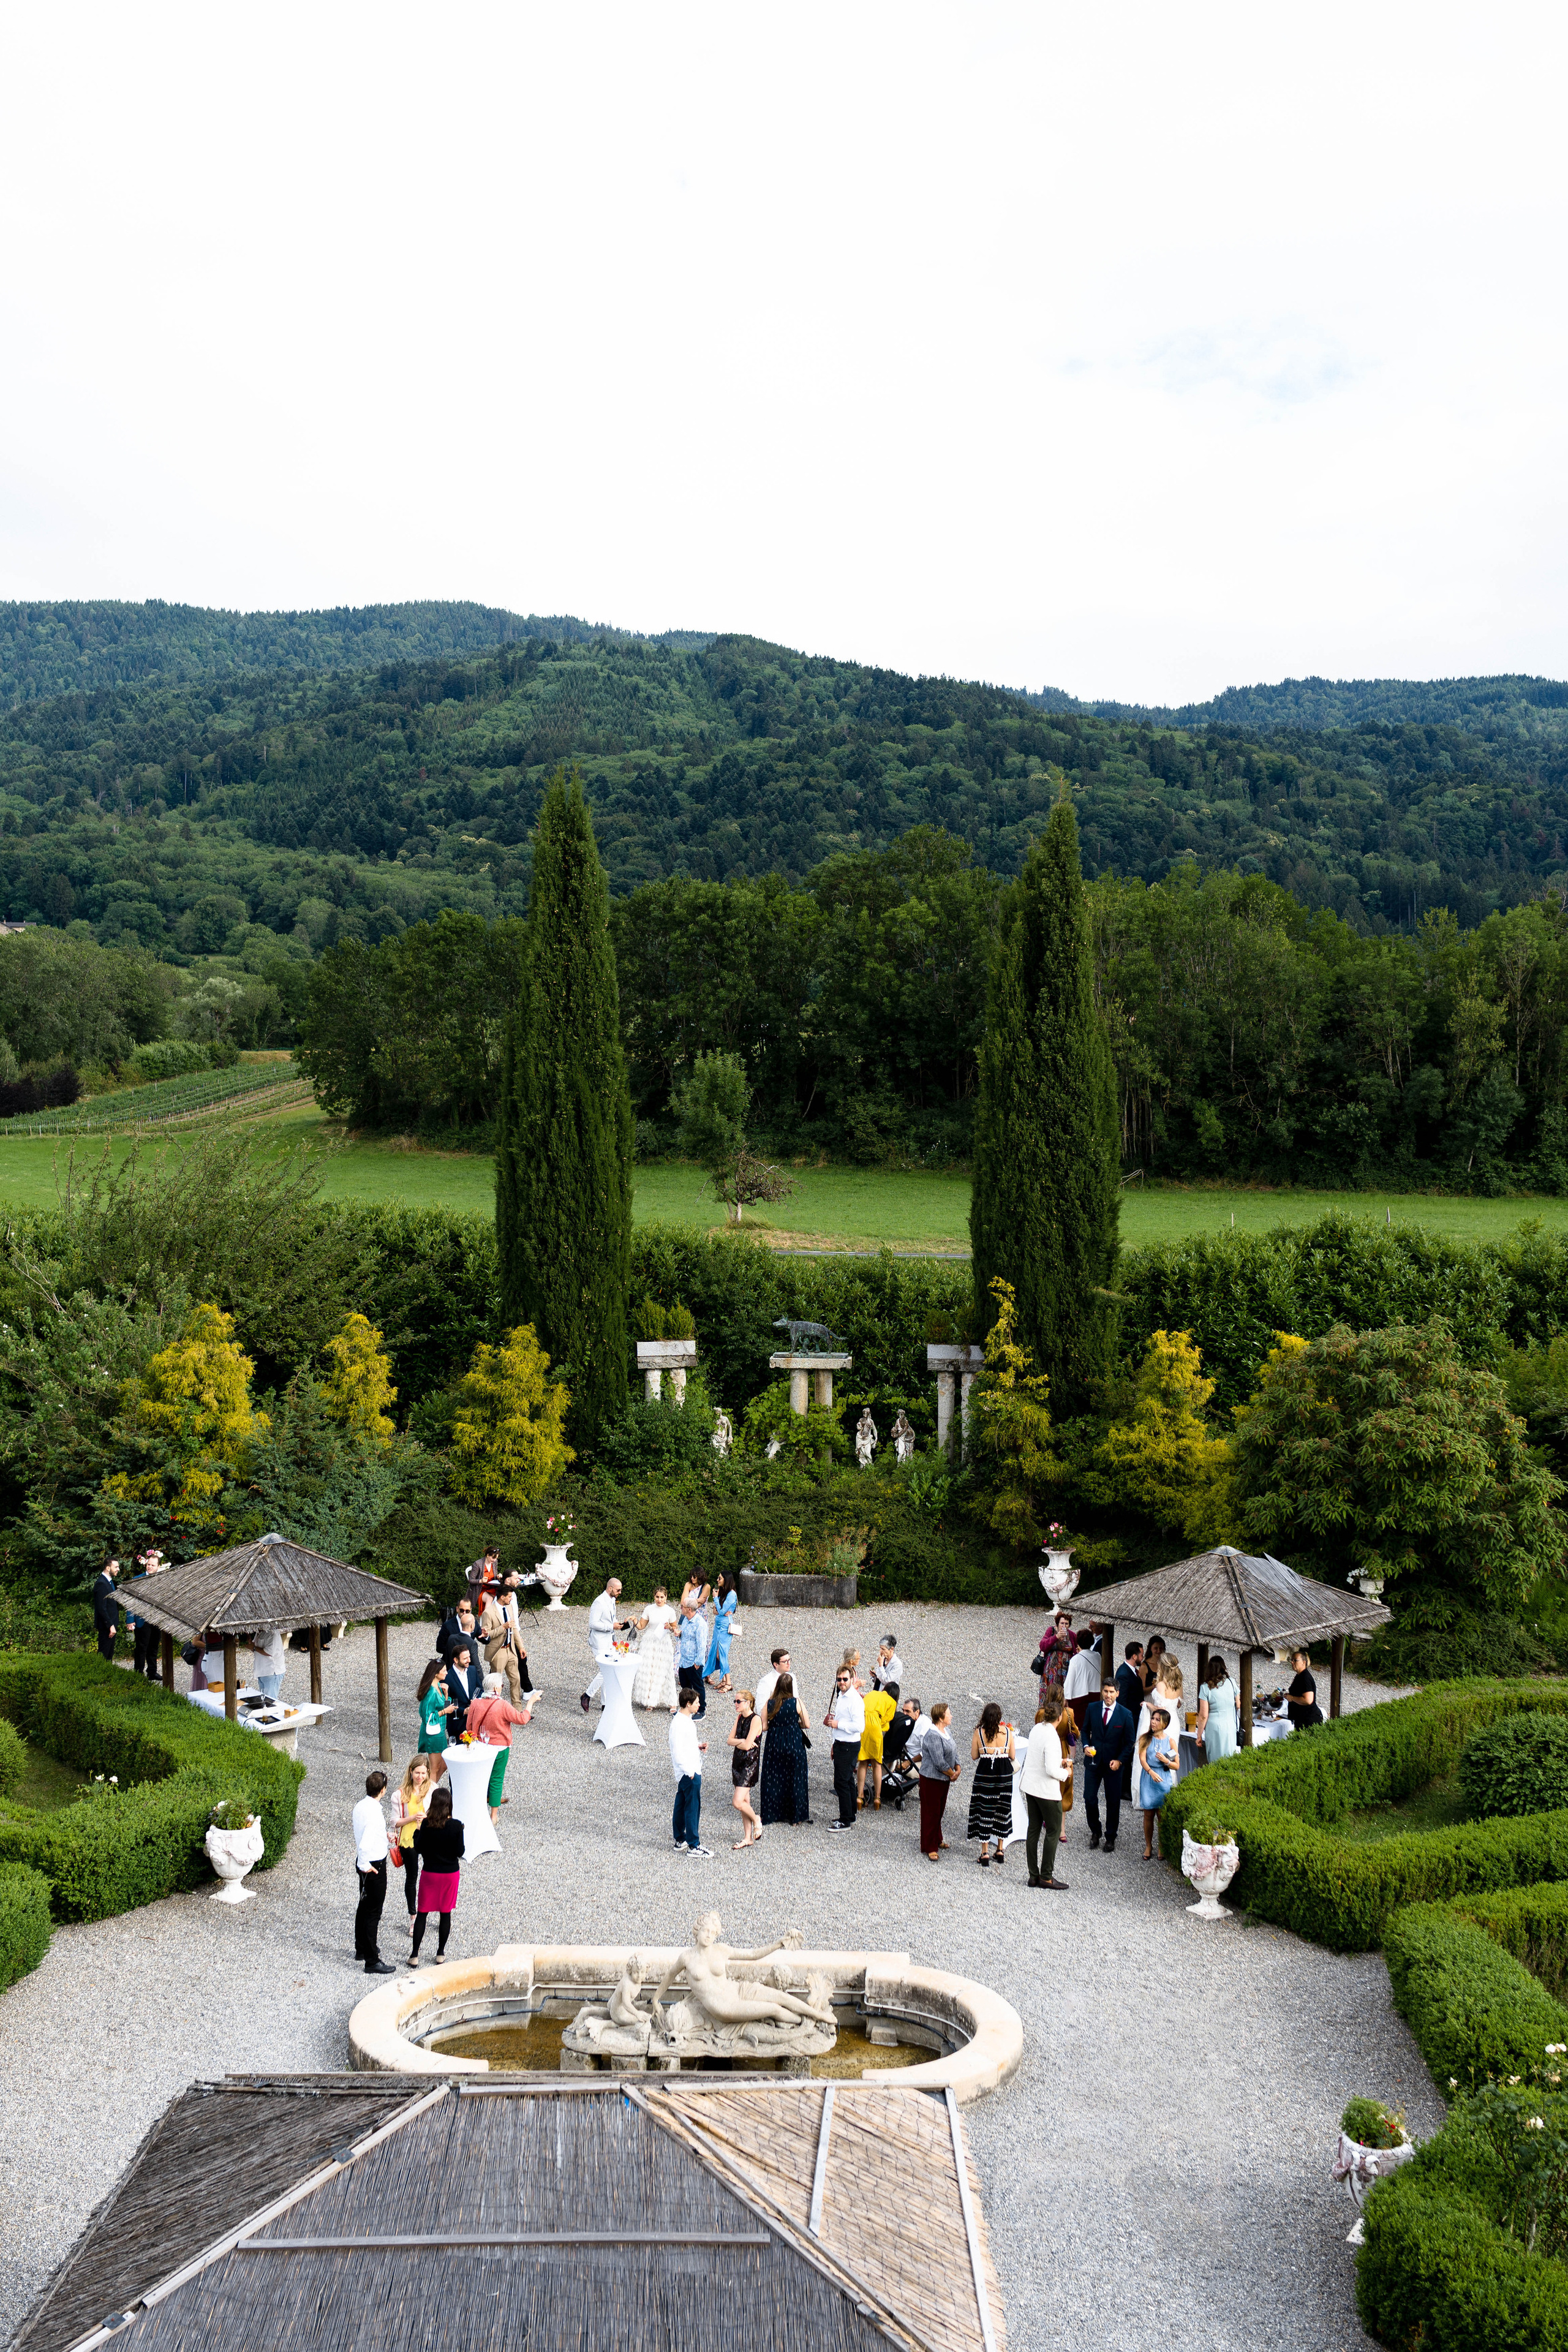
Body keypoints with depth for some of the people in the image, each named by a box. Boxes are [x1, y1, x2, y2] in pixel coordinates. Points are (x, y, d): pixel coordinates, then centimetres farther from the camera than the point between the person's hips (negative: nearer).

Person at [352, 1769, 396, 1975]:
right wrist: (365, 1866, -19)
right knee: (373, 1913, 0)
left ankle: (361, 1949, 40)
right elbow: (365, 1844, -34)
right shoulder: (374, 1813, -28)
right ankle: (372, 1961, 7)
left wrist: (383, 1834, 33)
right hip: (374, 1866, -9)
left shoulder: (360, 1806, 0)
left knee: (364, 1906, 23)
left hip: (365, 1864, 9)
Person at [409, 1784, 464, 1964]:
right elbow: (460, 1853, -9)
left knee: (422, 1913, 9)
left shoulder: (426, 1824, -15)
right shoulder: (456, 1826, -14)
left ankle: (415, 1955, 8)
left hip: (429, 1873, 0)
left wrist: (417, 1830, 7)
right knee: (446, 1913, 13)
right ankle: (441, 1952, 22)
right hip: (451, 1873, 0)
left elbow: (418, 1849, -6)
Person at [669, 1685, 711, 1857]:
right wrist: (690, 1771, -21)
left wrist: (698, 1745, 7)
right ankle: (694, 1846, 3)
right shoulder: (679, 1723, -22)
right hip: (688, 1772, -10)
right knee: (693, 1807, -3)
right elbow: (678, 1752, -23)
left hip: (690, 1770, 10)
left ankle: (680, 1840, 25)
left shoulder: (687, 1719, 9)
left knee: (681, 1805, 16)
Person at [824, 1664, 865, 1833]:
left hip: (849, 1747, -10)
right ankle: (850, 1817, 28)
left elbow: (859, 1726, -28)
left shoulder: (855, 1699, -20)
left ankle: (846, 1821, 1)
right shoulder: (840, 1696, 11)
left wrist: (838, 1724, -21)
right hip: (840, 1744, 10)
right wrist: (832, 1721, 12)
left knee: (841, 1782, -6)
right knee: (848, 1781, 18)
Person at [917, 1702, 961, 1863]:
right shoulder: (933, 1736, -23)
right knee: (931, 1813, 0)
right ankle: (930, 1848, 9)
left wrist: (958, 1769, -4)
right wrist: (952, 1775, -12)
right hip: (931, 1779, -9)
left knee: (940, 1811, 21)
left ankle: (937, 1840, 36)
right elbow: (939, 1762, -25)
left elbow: (953, 1753, 12)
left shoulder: (945, 1732, 7)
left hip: (944, 1779, 9)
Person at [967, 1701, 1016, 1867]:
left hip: (985, 1773, -2)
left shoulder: (979, 1732, -9)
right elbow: (1013, 1756, 0)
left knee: (984, 1811, 6)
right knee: (1003, 1810, 16)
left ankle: (985, 1853, 6)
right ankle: (1000, 1849, 22)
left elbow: (974, 1756, -2)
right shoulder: (1007, 1732, -6)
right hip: (1004, 1774, 2)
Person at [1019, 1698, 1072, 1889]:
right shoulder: (1052, 1737, -23)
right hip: (1047, 1790, -8)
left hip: (1030, 1786, 8)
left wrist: (1058, 1762, 15)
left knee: (1034, 1829, 13)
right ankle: (1046, 1876, 9)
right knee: (1053, 1831, 5)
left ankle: (1034, 1875, 19)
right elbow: (1052, 1770, -26)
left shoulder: (1037, 1729, 1)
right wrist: (1066, 1773, -7)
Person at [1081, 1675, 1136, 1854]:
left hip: (1114, 1765, -1)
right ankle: (1095, 1832, 22)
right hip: (1093, 1761, 2)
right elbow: (1086, 1730, 11)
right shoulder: (1093, 1709, -2)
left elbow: (1130, 1741, -2)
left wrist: (1120, 1760, -13)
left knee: (1113, 1803, 6)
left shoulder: (1125, 1714, -8)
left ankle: (1111, 1837, 23)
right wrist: (1086, 1746, -8)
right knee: (1089, 1799, 0)